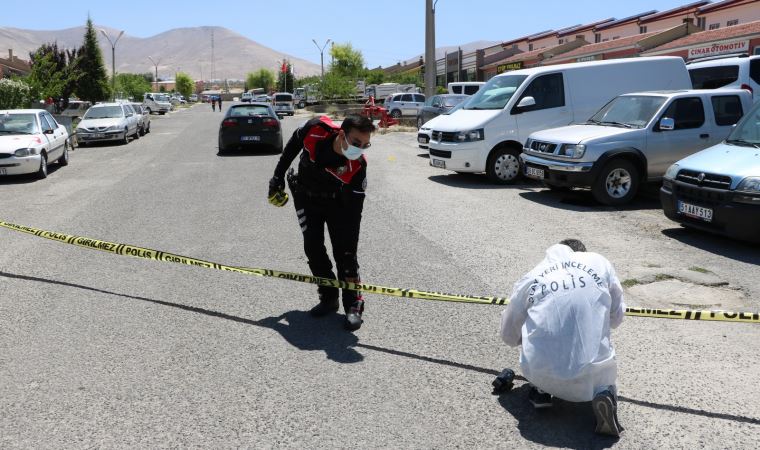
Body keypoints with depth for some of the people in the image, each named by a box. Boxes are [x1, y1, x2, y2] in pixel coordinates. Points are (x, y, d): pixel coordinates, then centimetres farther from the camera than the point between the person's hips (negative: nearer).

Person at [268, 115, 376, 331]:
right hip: (306, 197, 2)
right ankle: (329, 298, 12)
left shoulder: (357, 167, -34)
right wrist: (278, 177, 1)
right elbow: (293, 144, -7)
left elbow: (353, 213, -30)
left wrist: (350, 267, -31)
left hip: (337, 200, -2)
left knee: (344, 250, -11)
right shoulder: (316, 129, -33)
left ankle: (353, 305, -1)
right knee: (313, 247, -2)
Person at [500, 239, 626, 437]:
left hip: (542, 374, 1)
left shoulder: (530, 278, 10)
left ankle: (540, 391, 19)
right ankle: (604, 394, 1)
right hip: (593, 373, 0)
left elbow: (509, 336, 19)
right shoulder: (599, 262, 10)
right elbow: (616, 319, 19)